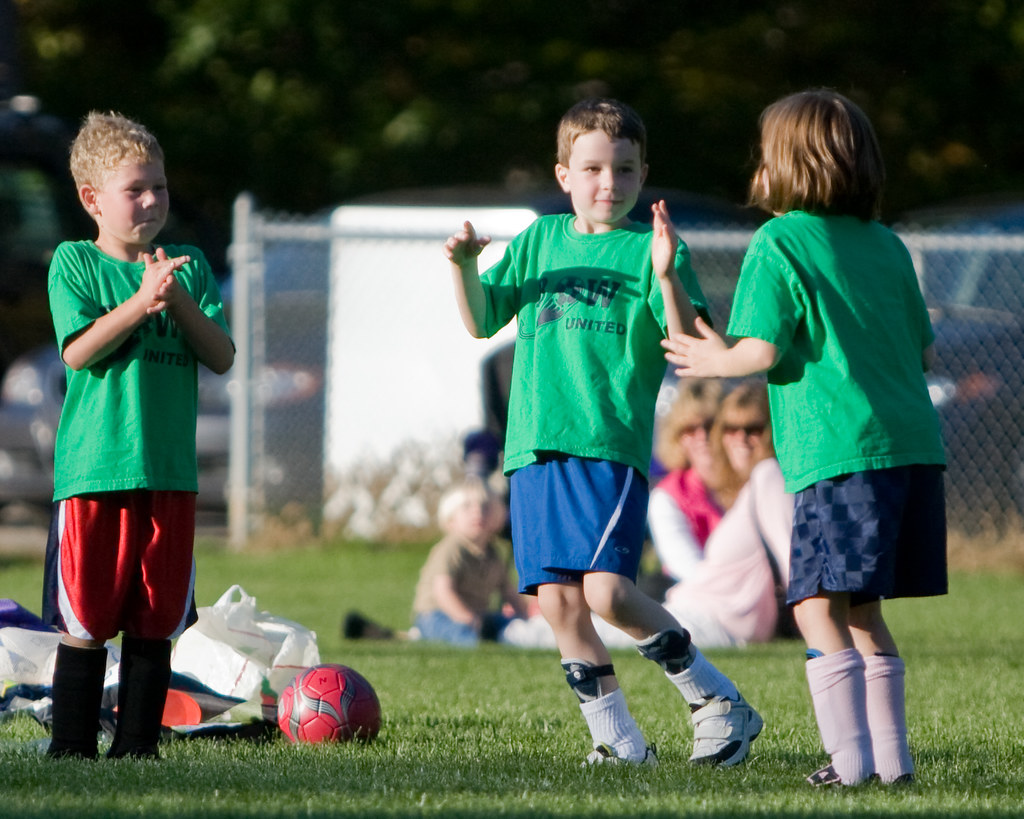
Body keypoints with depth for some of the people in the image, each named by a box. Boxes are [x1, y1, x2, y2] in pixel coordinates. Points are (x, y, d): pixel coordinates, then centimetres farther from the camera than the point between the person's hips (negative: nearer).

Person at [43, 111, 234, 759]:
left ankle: (137, 746, 11)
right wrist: (141, 301, -19)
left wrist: (179, 300, -10)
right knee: (85, 621, -3)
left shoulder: (189, 267, 12)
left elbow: (222, 357, 4)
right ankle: (73, 749, 3)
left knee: (156, 622, 4)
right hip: (93, 469, -3)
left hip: (169, 472, 3)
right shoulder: (75, 263, 3)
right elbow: (78, 350, -10)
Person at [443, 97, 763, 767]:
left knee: (607, 591, -18)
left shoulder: (653, 249, 3)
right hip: (536, 444, 5)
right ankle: (618, 738, 11)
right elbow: (481, 322, 17)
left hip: (612, 443, -5)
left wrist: (667, 277, -24)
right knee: (557, 601, 1)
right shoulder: (541, 240, 16)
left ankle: (718, 703, -3)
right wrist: (464, 267, -2)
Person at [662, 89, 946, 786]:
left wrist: (713, 360, 9)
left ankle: (851, 758, -13)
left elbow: (762, 352, -11)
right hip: (914, 443, 7)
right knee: (863, 611, 15)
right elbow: (925, 351, 20)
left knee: (820, 609, -5)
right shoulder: (887, 245, 15)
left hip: (839, 453, -7)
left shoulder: (779, 243, -3)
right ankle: (892, 755, 14)